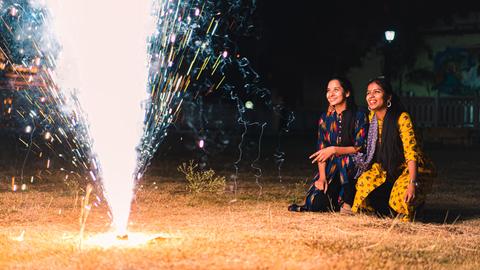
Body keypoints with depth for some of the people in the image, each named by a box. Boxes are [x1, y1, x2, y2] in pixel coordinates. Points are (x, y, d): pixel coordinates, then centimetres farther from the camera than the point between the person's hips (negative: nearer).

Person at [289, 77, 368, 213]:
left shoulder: (359, 115, -6)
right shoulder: (325, 118, 6)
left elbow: (359, 147, -11)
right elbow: (321, 150, 3)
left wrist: (334, 150, -24)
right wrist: (322, 176, -10)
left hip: (353, 167, -3)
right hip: (331, 169, 3)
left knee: (343, 159, -38)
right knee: (315, 204, -19)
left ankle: (347, 202, -19)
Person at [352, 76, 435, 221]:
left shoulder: (402, 118, -23)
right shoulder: (371, 116, -3)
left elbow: (411, 151, -30)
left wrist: (412, 184, -41)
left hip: (407, 168, -6)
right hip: (384, 168, 6)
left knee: (402, 191, -33)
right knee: (365, 181, -21)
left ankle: (405, 222, -1)